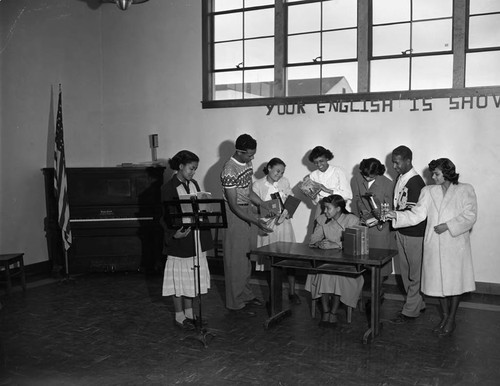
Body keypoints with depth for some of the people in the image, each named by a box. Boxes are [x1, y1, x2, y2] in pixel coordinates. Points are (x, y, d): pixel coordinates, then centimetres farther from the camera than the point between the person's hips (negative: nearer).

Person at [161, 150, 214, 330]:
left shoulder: (193, 184, 9)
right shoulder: (168, 188, -12)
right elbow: (165, 217, -14)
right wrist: (174, 233, -28)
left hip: (196, 238, 7)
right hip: (179, 239, -7)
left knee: (192, 276, 14)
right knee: (179, 277, 3)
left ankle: (189, 313, 26)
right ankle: (179, 316, 15)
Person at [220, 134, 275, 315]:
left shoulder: (247, 164, 4)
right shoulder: (229, 171, -23)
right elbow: (233, 205, -23)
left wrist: (266, 206, 5)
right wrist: (255, 221, -27)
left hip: (246, 212, 9)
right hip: (234, 214, -9)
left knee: (246, 257, 16)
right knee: (235, 260, 0)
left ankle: (246, 295, 30)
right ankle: (235, 303, 10)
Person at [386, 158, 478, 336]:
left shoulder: (465, 190, -1)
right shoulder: (429, 191, 8)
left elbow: (470, 215, -8)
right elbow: (417, 214, 1)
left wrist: (448, 225, -16)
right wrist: (396, 215, -13)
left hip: (456, 244, -3)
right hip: (434, 244, 3)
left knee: (454, 281, 3)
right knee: (439, 281, 9)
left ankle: (451, 319, 19)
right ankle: (444, 316, 26)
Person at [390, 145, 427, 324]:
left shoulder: (416, 182, -19)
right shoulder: (400, 178, 6)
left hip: (414, 234, -9)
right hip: (402, 232, 9)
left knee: (415, 273, 4)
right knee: (405, 271, 17)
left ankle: (411, 311, 13)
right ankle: (418, 304, 31)